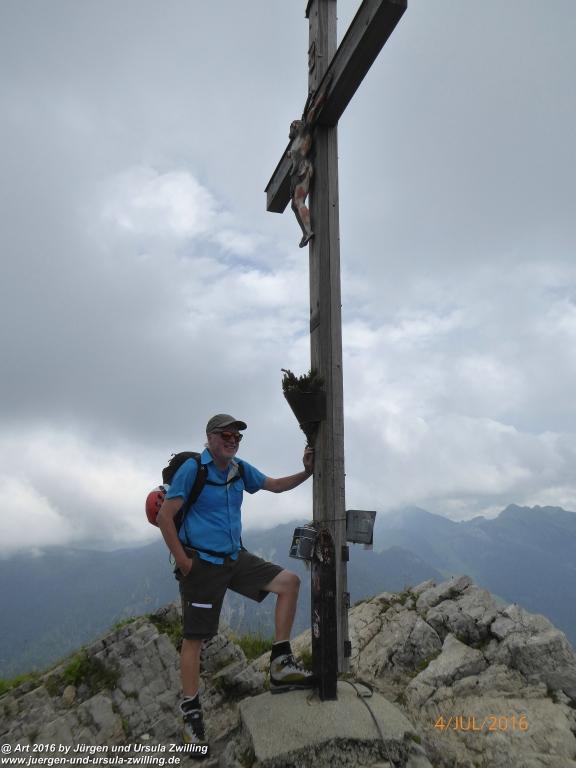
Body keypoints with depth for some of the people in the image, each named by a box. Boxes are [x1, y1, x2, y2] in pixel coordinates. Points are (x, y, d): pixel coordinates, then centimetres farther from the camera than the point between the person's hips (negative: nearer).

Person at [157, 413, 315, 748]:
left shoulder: (240, 469, 3)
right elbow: (165, 516, -16)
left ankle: (281, 666, 4)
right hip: (202, 564, -6)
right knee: (194, 637, 2)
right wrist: (182, 561, -15)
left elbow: (276, 485, 12)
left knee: (289, 582, -2)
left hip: (236, 558, 7)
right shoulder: (192, 469, -16)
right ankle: (191, 713, 21)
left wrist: (306, 472, -5)